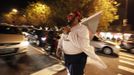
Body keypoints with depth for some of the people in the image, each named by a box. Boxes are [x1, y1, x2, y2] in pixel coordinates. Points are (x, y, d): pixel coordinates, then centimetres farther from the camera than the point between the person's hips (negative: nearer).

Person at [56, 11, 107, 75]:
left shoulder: (82, 28, -19)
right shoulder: (67, 28, 5)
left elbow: (83, 45, -34)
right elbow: (61, 39, 15)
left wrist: (69, 33, -30)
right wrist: (59, 48, -3)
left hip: (78, 58, -7)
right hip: (66, 57, 8)